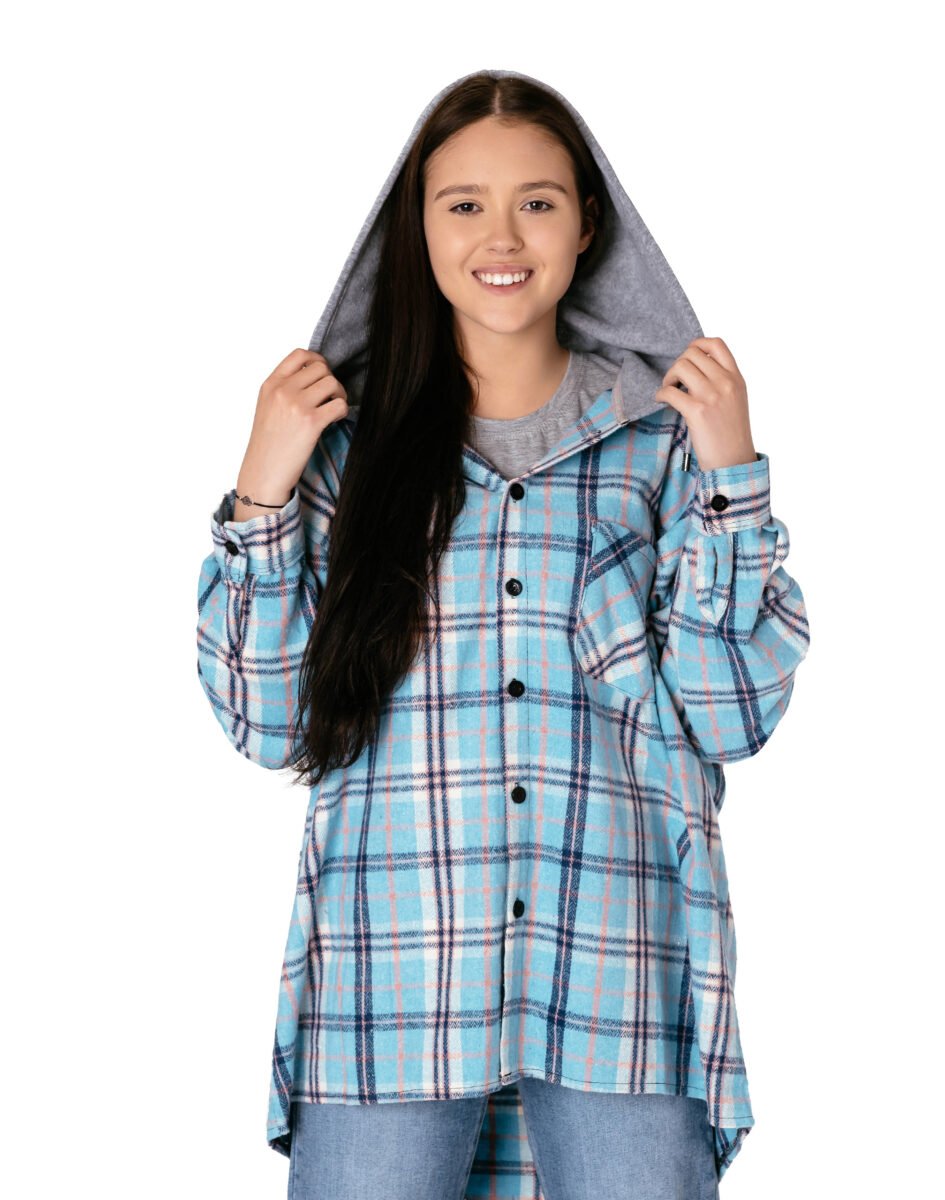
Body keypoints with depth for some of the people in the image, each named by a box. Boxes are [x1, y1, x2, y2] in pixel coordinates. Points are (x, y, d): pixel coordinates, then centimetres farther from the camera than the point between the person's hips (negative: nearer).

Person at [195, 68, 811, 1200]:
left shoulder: (660, 432, 7)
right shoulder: (350, 433, 8)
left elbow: (731, 719, 1)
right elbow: (271, 726, 5)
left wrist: (730, 475, -5)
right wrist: (262, 491, -3)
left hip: (618, 984, 0)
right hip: (391, 979, 0)